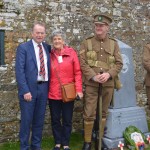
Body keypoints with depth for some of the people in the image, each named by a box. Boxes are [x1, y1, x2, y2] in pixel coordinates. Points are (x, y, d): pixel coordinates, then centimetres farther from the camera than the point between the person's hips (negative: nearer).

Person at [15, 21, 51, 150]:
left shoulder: (48, 48, 10)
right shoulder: (23, 47, -4)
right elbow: (19, 71, -10)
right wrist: (25, 90, -16)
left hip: (43, 88, 4)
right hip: (29, 88, -4)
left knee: (39, 120, 13)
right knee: (26, 120, 4)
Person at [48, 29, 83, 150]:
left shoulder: (71, 52, -3)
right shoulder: (49, 55, 2)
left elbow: (77, 72, -4)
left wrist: (79, 89, -10)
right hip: (53, 93, 2)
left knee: (67, 120, 9)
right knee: (55, 120, 11)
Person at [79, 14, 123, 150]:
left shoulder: (114, 43, 8)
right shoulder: (87, 43, 3)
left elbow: (119, 63, 3)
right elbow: (82, 63, -4)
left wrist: (108, 74, -15)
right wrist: (93, 76, -16)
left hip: (108, 84, 2)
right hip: (91, 84, -2)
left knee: (104, 113, 12)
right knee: (89, 113, -2)